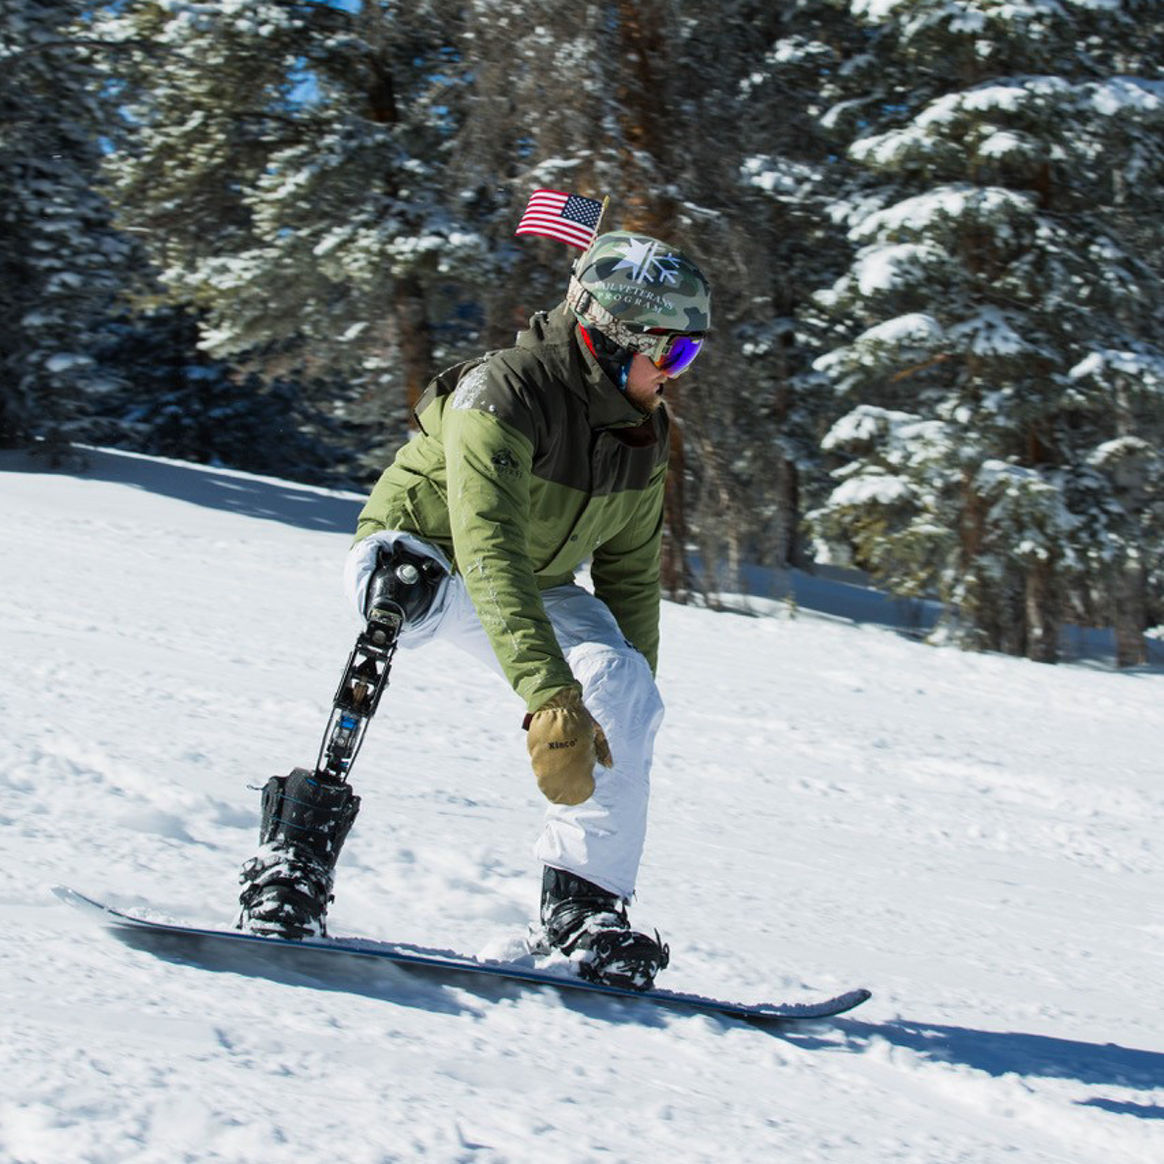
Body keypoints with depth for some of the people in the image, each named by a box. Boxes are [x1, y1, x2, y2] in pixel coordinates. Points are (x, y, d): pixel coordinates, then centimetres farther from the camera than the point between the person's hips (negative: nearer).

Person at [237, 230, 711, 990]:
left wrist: (627, 699, 6)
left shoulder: (645, 436, -6)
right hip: (418, 555, -7)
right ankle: (295, 857, -39)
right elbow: (490, 557, -44)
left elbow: (630, 575, 8)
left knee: (628, 699, -18)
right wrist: (549, 698, -54)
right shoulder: (501, 397, -31)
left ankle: (585, 907, -4)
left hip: (535, 588, 7)